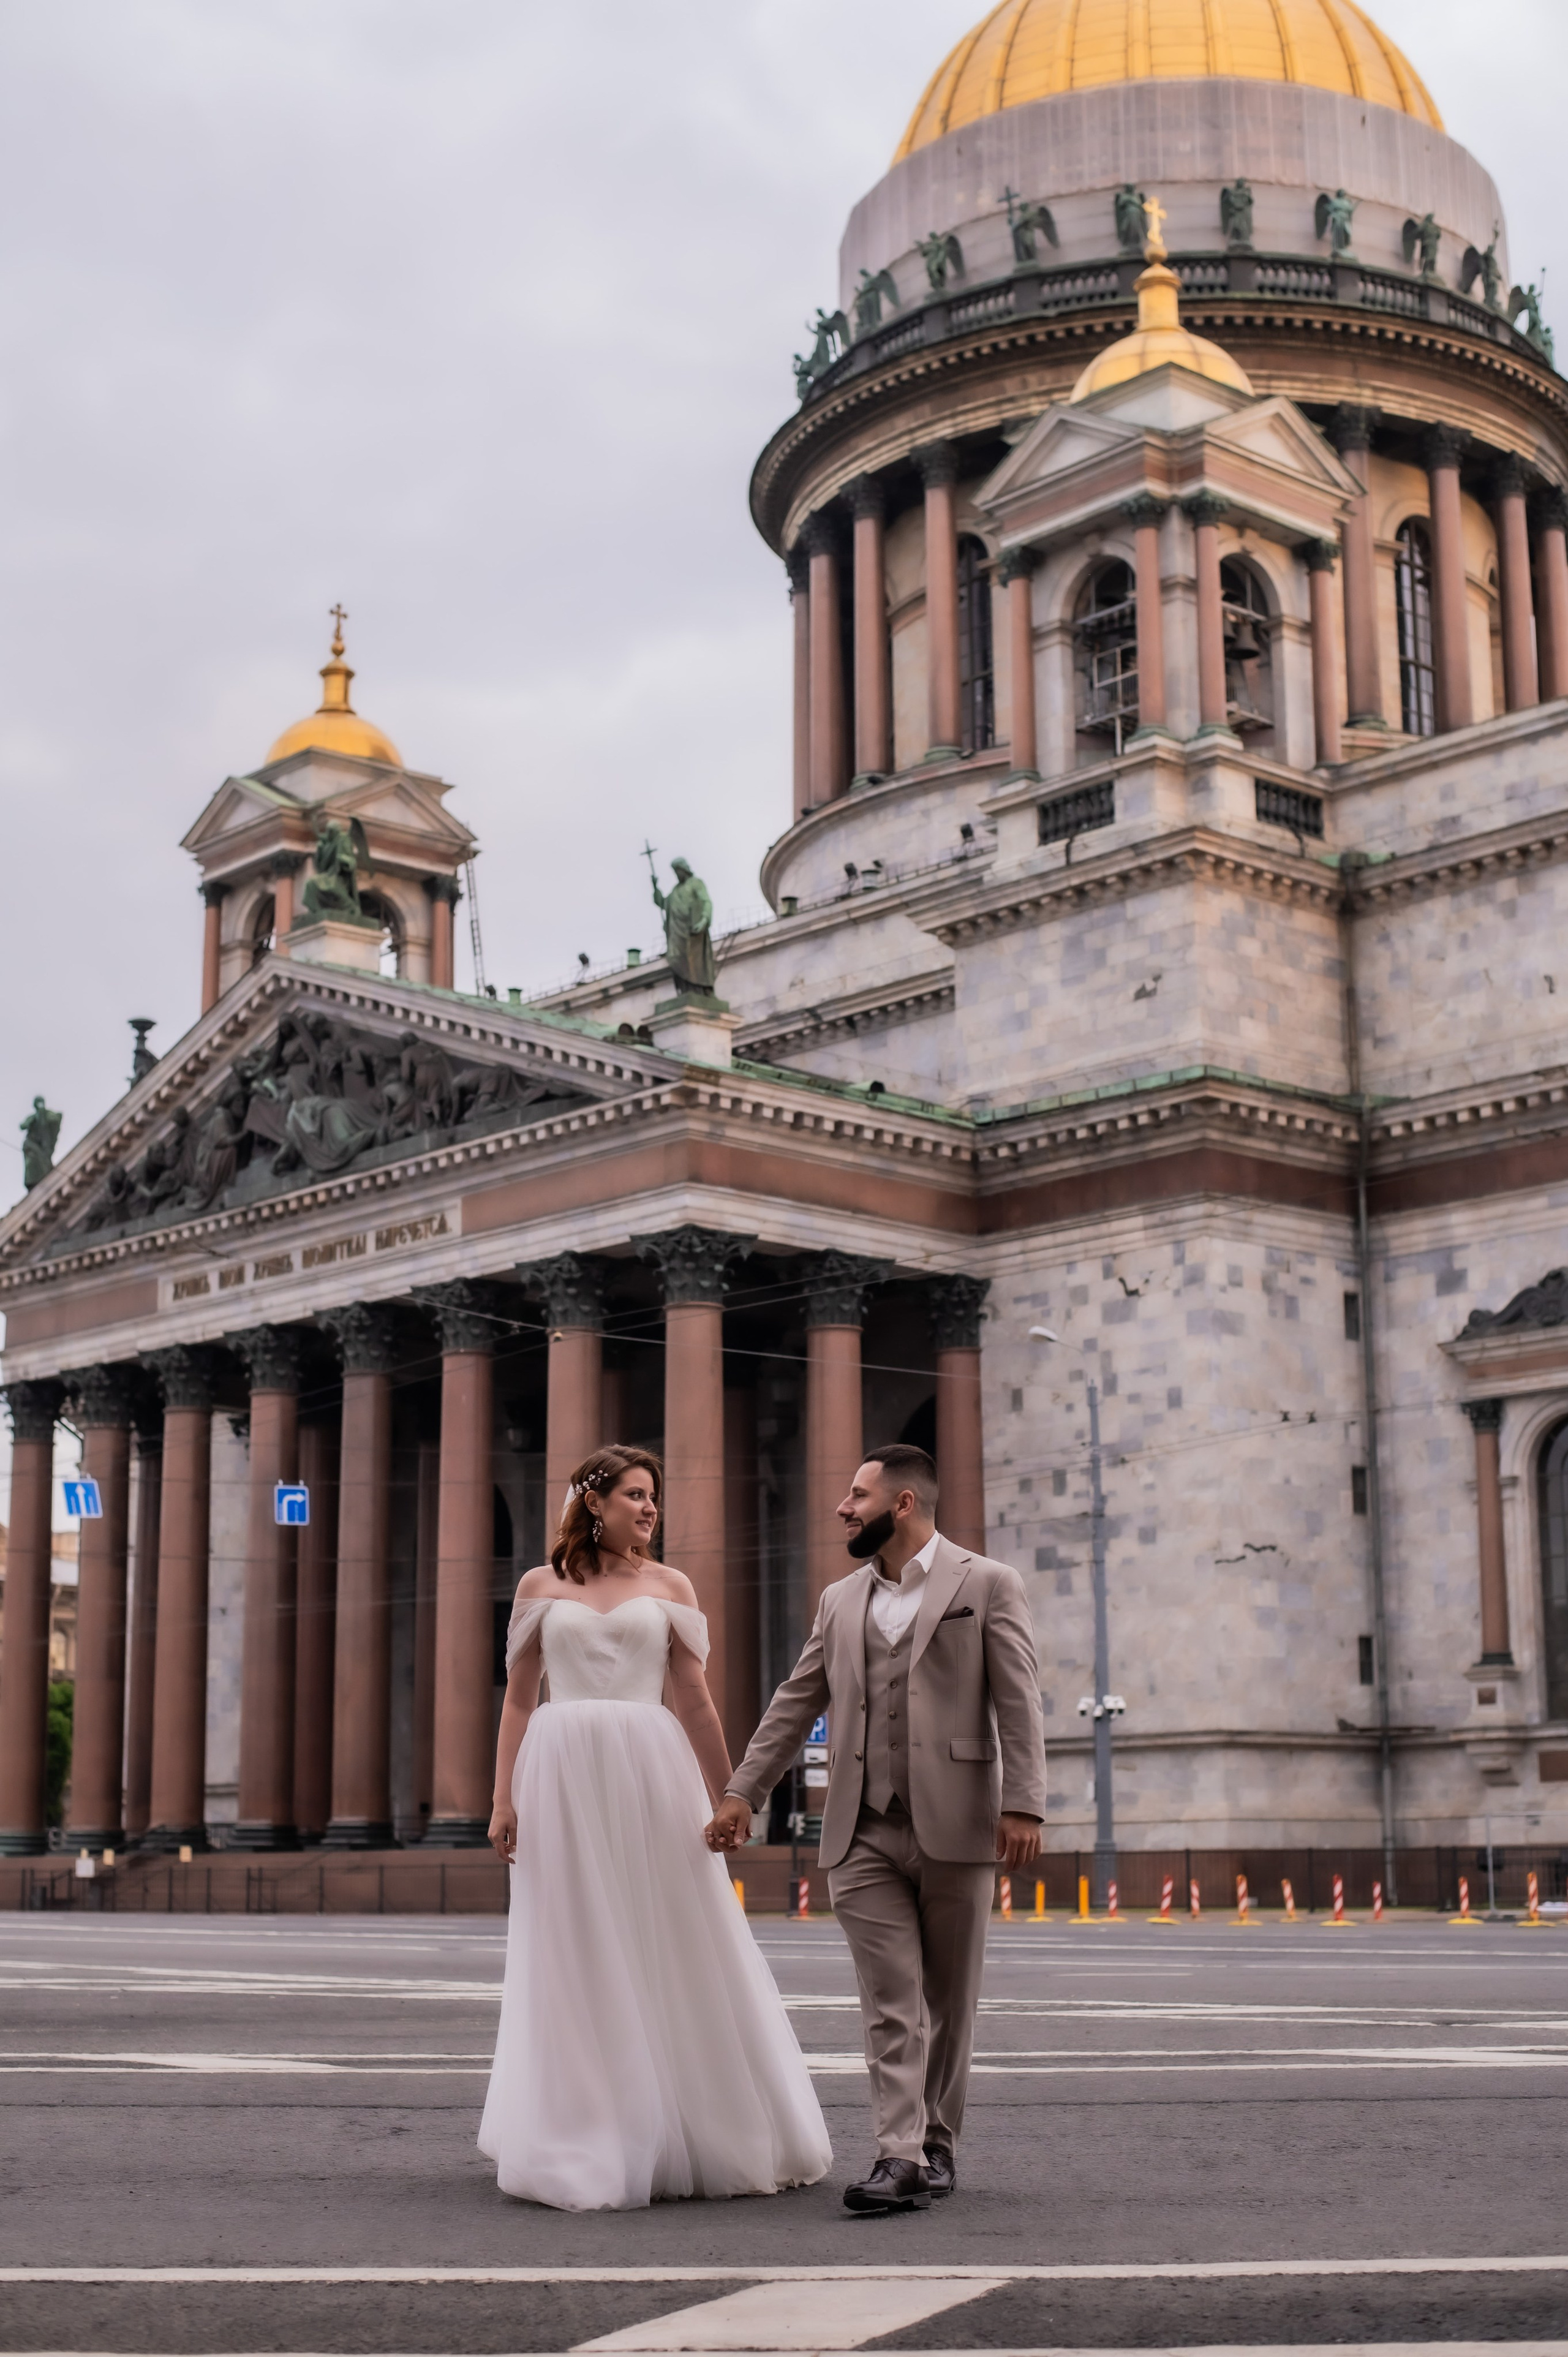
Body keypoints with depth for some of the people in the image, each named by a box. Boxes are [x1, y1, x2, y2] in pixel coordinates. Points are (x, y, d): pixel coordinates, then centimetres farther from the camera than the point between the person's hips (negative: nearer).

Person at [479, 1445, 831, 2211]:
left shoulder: (669, 1587, 8)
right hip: (564, 1776, 0)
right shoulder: (541, 1585, 7)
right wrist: (504, 1798, 0)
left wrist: (729, 1799, 5)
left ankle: (708, 2136, 15)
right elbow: (518, 1698, 7)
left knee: (678, 1953, 3)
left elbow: (695, 1703, 7)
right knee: (578, 1961, 4)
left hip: (651, 1774, 0)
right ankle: (584, 2146, 15)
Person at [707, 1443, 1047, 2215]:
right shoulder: (840, 1601, 16)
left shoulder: (988, 1585, 2)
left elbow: (1019, 1703, -4)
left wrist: (1023, 1805, -13)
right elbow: (795, 1704, 17)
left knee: (947, 2001, 7)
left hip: (954, 1828, -3)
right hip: (863, 1833, 3)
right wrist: (743, 1790, 10)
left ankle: (937, 2144, 20)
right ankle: (899, 2157, -7)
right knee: (891, 2003, -4)